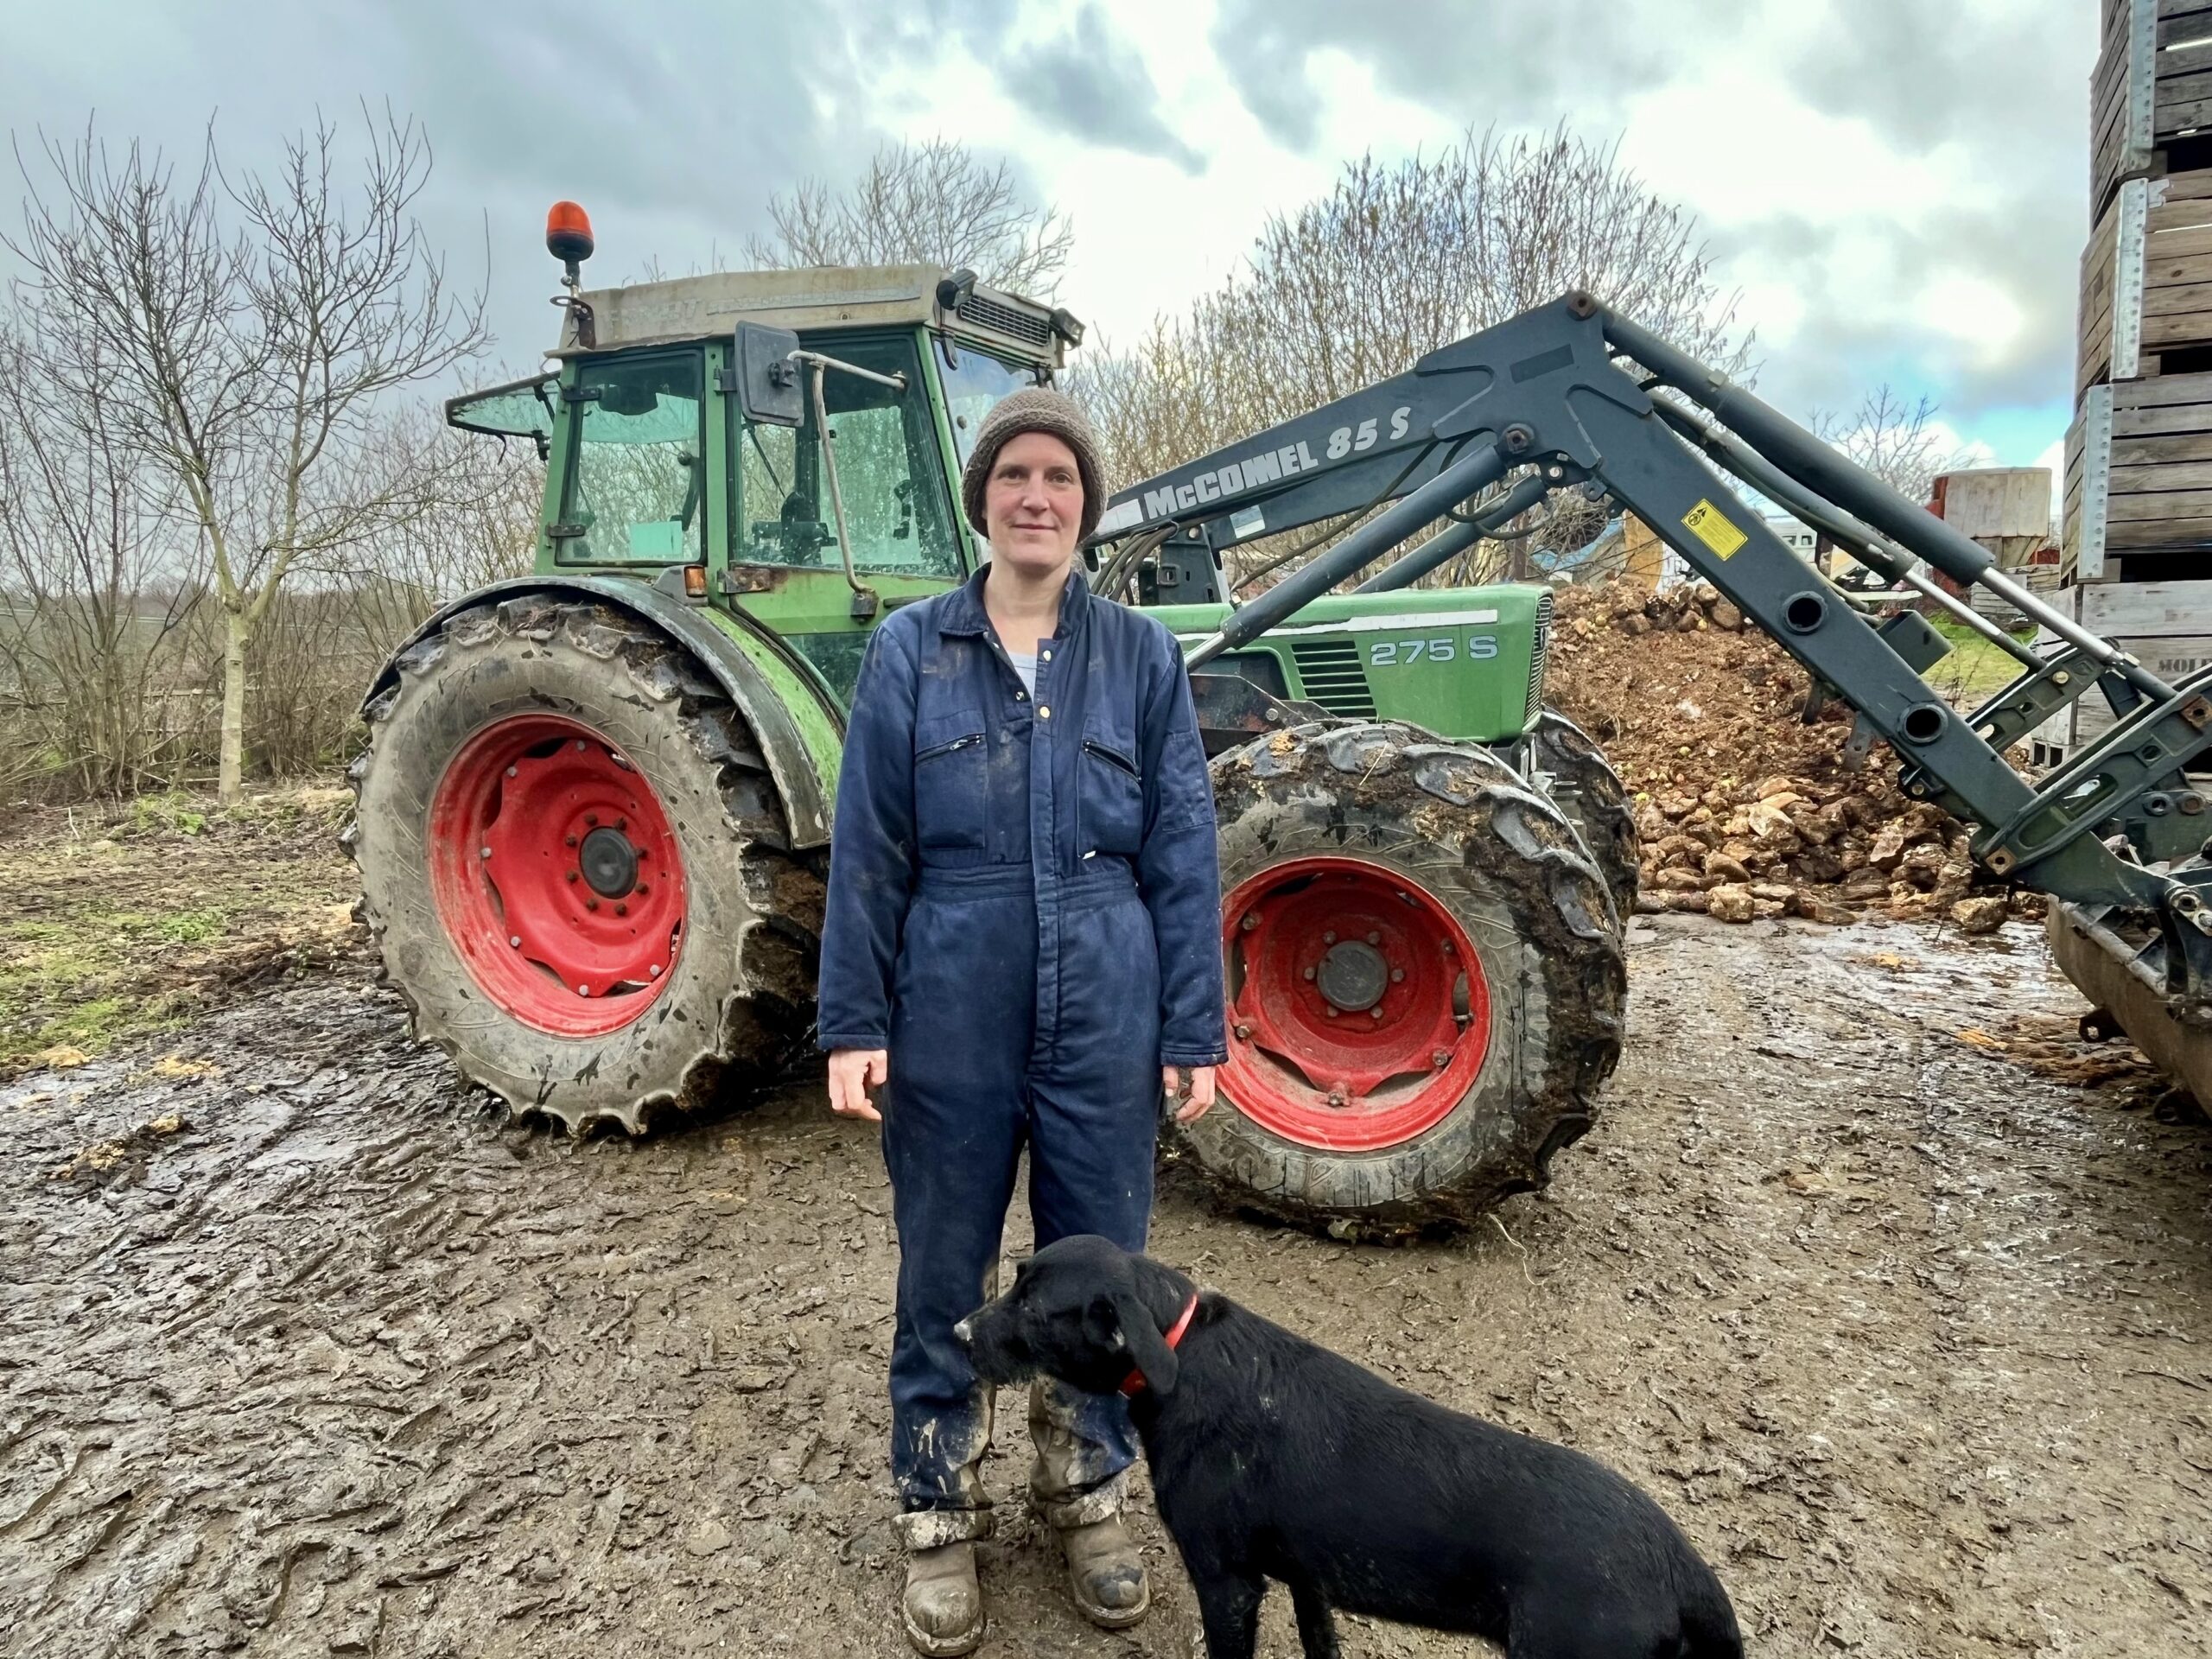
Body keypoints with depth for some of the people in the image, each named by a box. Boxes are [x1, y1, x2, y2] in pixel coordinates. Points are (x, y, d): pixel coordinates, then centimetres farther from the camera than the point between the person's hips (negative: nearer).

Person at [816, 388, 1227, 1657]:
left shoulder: (1142, 655, 1)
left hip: (1106, 1022, 1)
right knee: (946, 1273, 14)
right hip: (952, 1024, 0)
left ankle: (1090, 1488, 39)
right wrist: (855, 1023, -4)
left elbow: (1183, 854, 0)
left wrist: (1195, 1031, -2)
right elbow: (868, 854, -1)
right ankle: (941, 1512, 36)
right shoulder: (911, 651, -1)